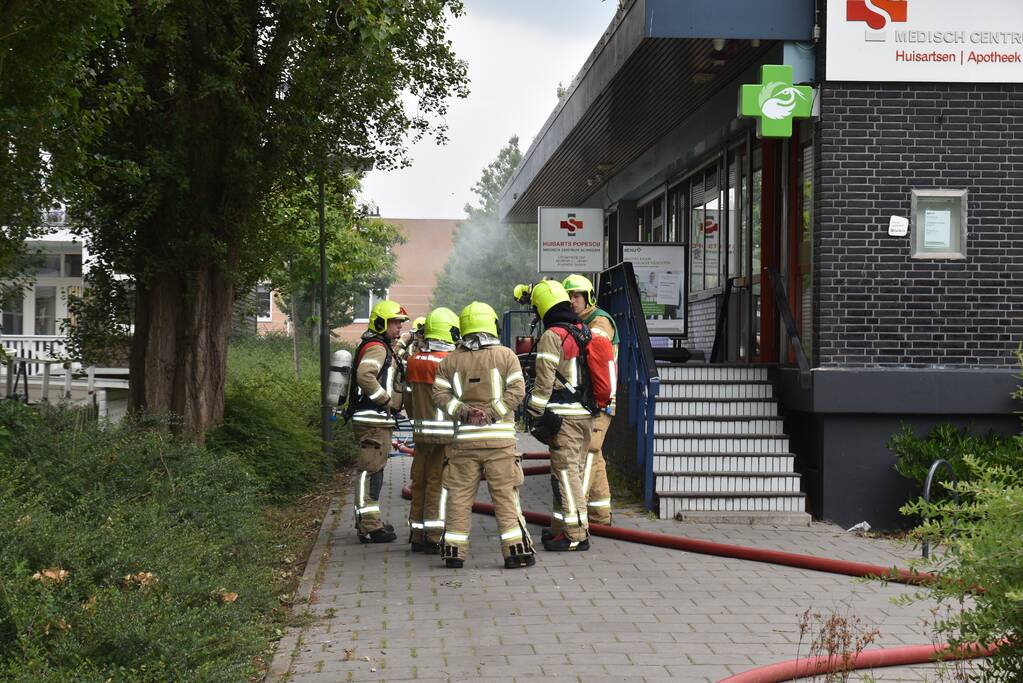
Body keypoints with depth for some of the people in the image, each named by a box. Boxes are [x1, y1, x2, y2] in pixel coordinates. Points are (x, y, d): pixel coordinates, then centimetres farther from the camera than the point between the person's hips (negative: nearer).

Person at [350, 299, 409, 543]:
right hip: (373, 420, -11)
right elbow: (365, 376, -30)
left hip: (379, 422, 11)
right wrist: (385, 399, -21)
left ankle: (368, 520, 27)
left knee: (374, 471, 17)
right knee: (370, 471, -9)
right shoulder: (377, 348, -13)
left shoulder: (384, 349, 21)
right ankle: (369, 526, -9)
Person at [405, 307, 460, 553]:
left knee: (419, 483, 13)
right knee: (438, 485, -3)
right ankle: (434, 537, -2)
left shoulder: (413, 361, 7)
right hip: (445, 434, -6)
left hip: (420, 432, 6)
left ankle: (417, 536, 19)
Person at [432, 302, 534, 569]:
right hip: (499, 437, -2)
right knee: (505, 495, 2)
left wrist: (463, 411, -4)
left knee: (460, 495, 7)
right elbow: (516, 391, -8)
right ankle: (515, 549, 0)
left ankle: (454, 550, 9)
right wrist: (492, 414, -7)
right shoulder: (506, 355, 1)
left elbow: (440, 394, 1)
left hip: (464, 437, 2)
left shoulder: (451, 360, 8)